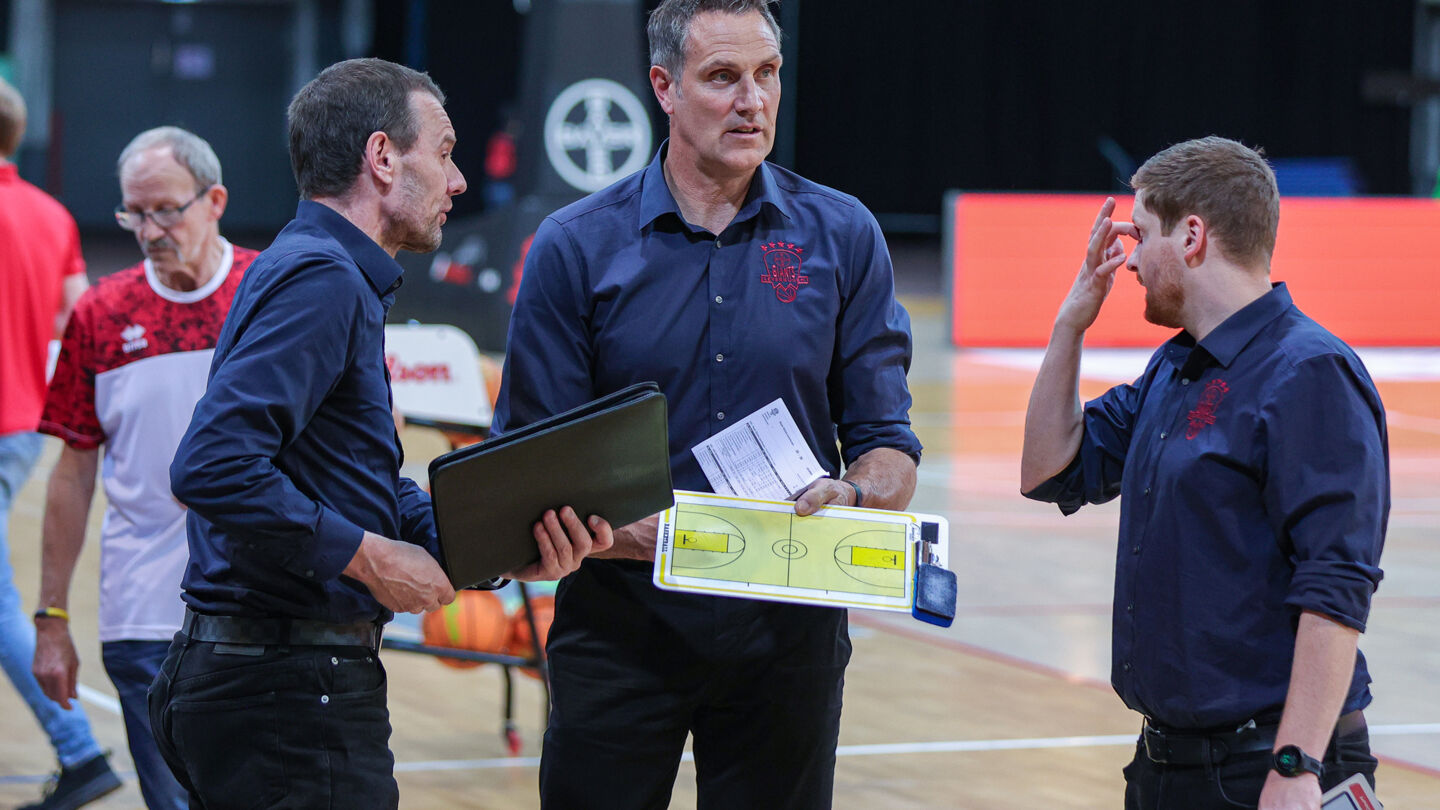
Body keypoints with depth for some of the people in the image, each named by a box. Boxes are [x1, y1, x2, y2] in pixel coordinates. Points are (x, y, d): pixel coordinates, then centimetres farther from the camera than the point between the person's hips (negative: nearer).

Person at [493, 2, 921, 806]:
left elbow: (886, 444, 4)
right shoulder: (576, 248, -1)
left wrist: (852, 497, -19)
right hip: (621, 625, -1)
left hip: (787, 627, 1)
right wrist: (614, 527, -22)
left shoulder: (844, 237, 3)